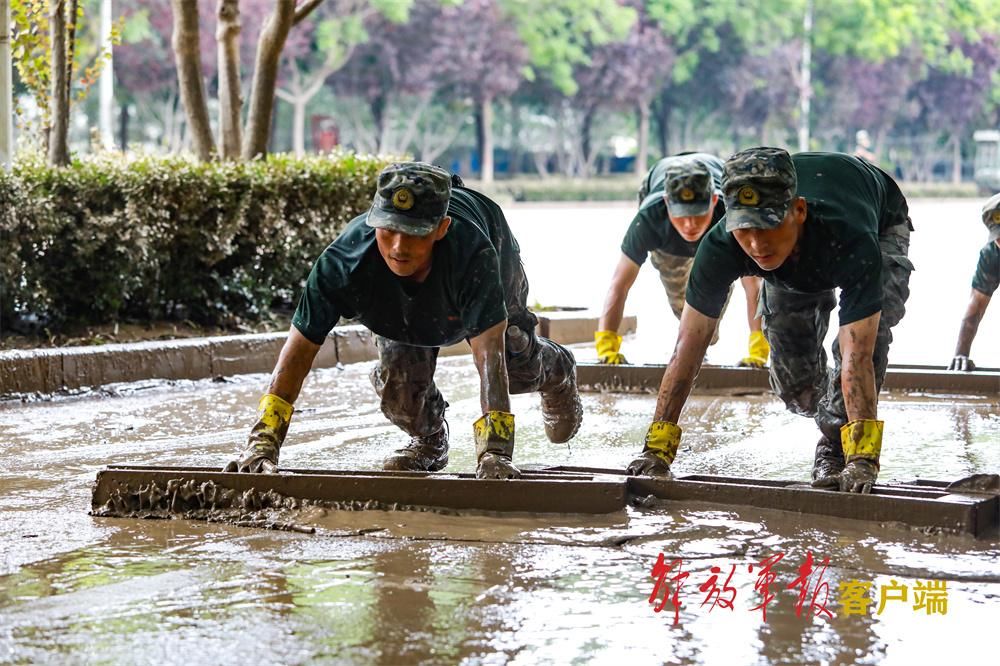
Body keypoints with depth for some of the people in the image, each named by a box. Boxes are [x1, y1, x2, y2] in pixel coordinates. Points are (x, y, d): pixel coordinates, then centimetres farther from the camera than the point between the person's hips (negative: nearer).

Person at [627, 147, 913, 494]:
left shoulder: (855, 243, -50)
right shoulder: (721, 247, -40)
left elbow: (856, 356, -54)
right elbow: (689, 346, -35)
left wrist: (862, 458, -61)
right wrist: (657, 448, -39)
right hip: (797, 264, 3)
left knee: (868, 336, -29)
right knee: (795, 383, -4)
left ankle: (838, 449, -10)